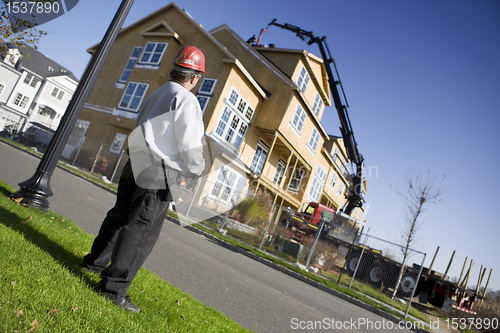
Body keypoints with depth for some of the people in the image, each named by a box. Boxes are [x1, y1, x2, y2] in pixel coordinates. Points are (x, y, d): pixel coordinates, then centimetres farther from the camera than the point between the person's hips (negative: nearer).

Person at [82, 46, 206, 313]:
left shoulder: (156, 95, 16)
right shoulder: (186, 101, -10)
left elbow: (149, 133, 17)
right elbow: (189, 146, -14)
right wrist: (198, 170, 1)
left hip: (136, 165, 9)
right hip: (160, 175, -9)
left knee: (120, 216, 21)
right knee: (142, 230, -1)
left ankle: (95, 262, 37)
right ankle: (115, 287, 6)